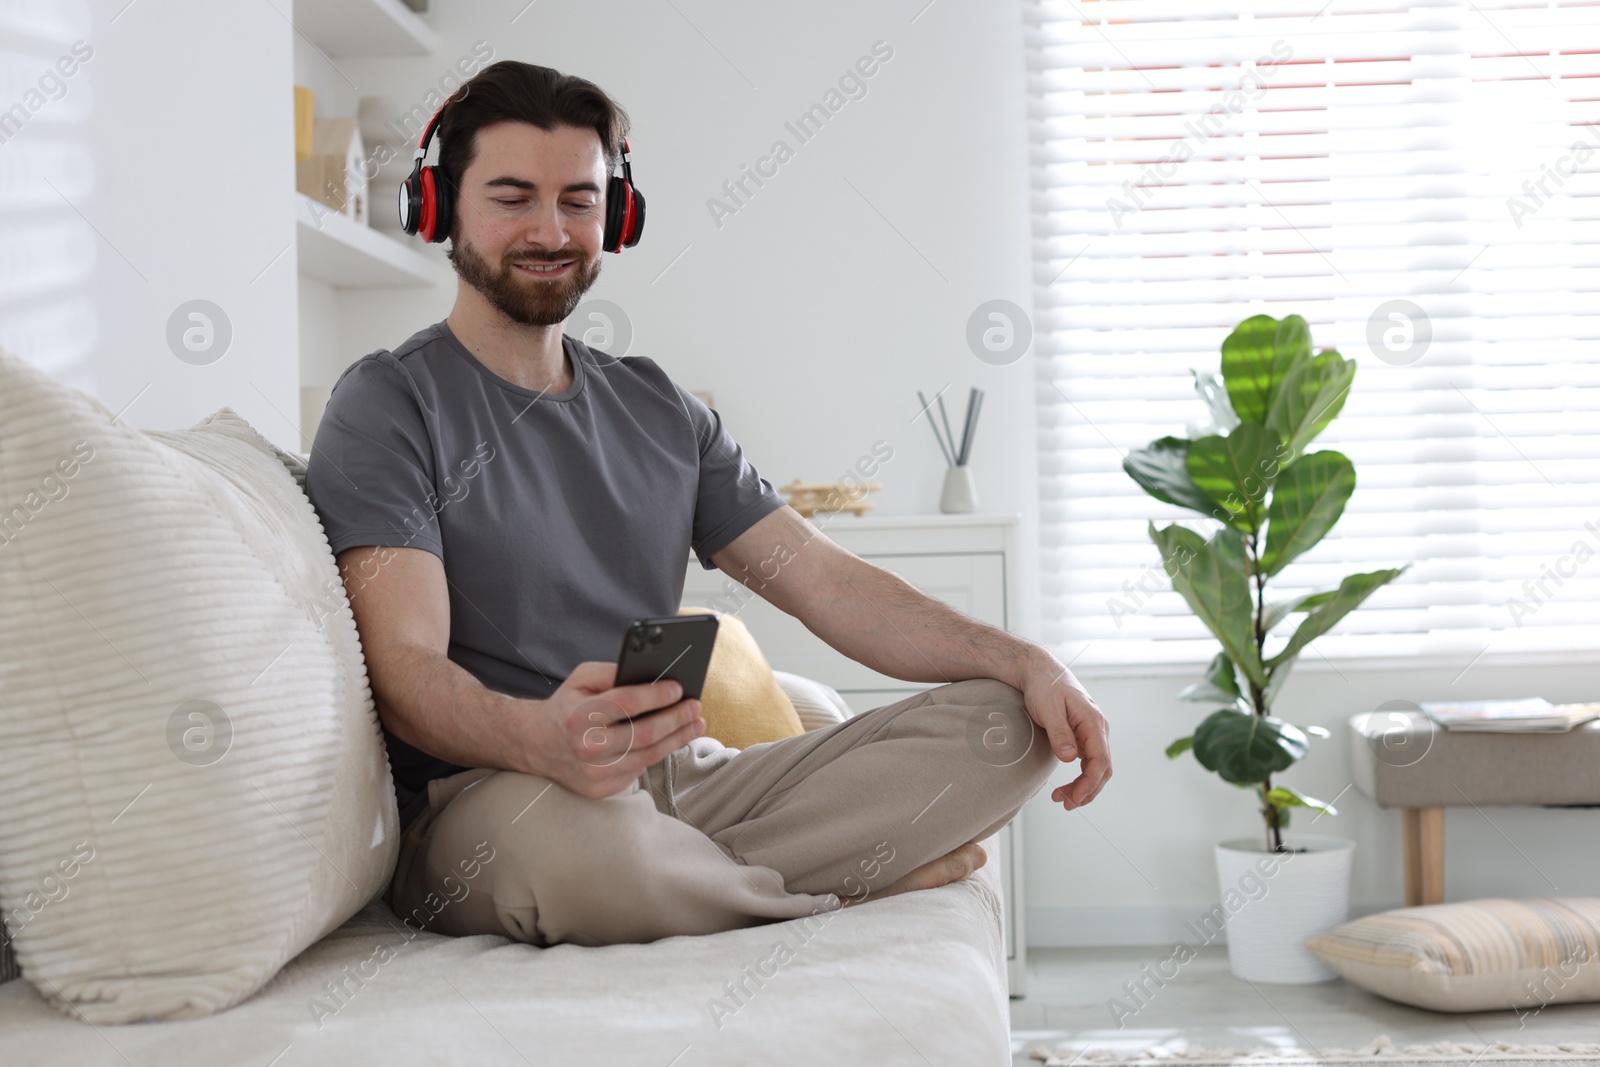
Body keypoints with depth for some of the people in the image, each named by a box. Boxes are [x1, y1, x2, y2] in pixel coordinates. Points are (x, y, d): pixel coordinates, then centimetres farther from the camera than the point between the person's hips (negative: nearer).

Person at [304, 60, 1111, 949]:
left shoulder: (661, 409, 18)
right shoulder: (388, 404, -1)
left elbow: (828, 584, 11)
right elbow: (405, 669, -14)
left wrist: (1023, 662, -5)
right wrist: (539, 737, -38)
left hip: (691, 779, 5)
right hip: (483, 799, -5)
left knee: (1001, 723, -9)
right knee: (566, 833, -41)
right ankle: (839, 886, -12)